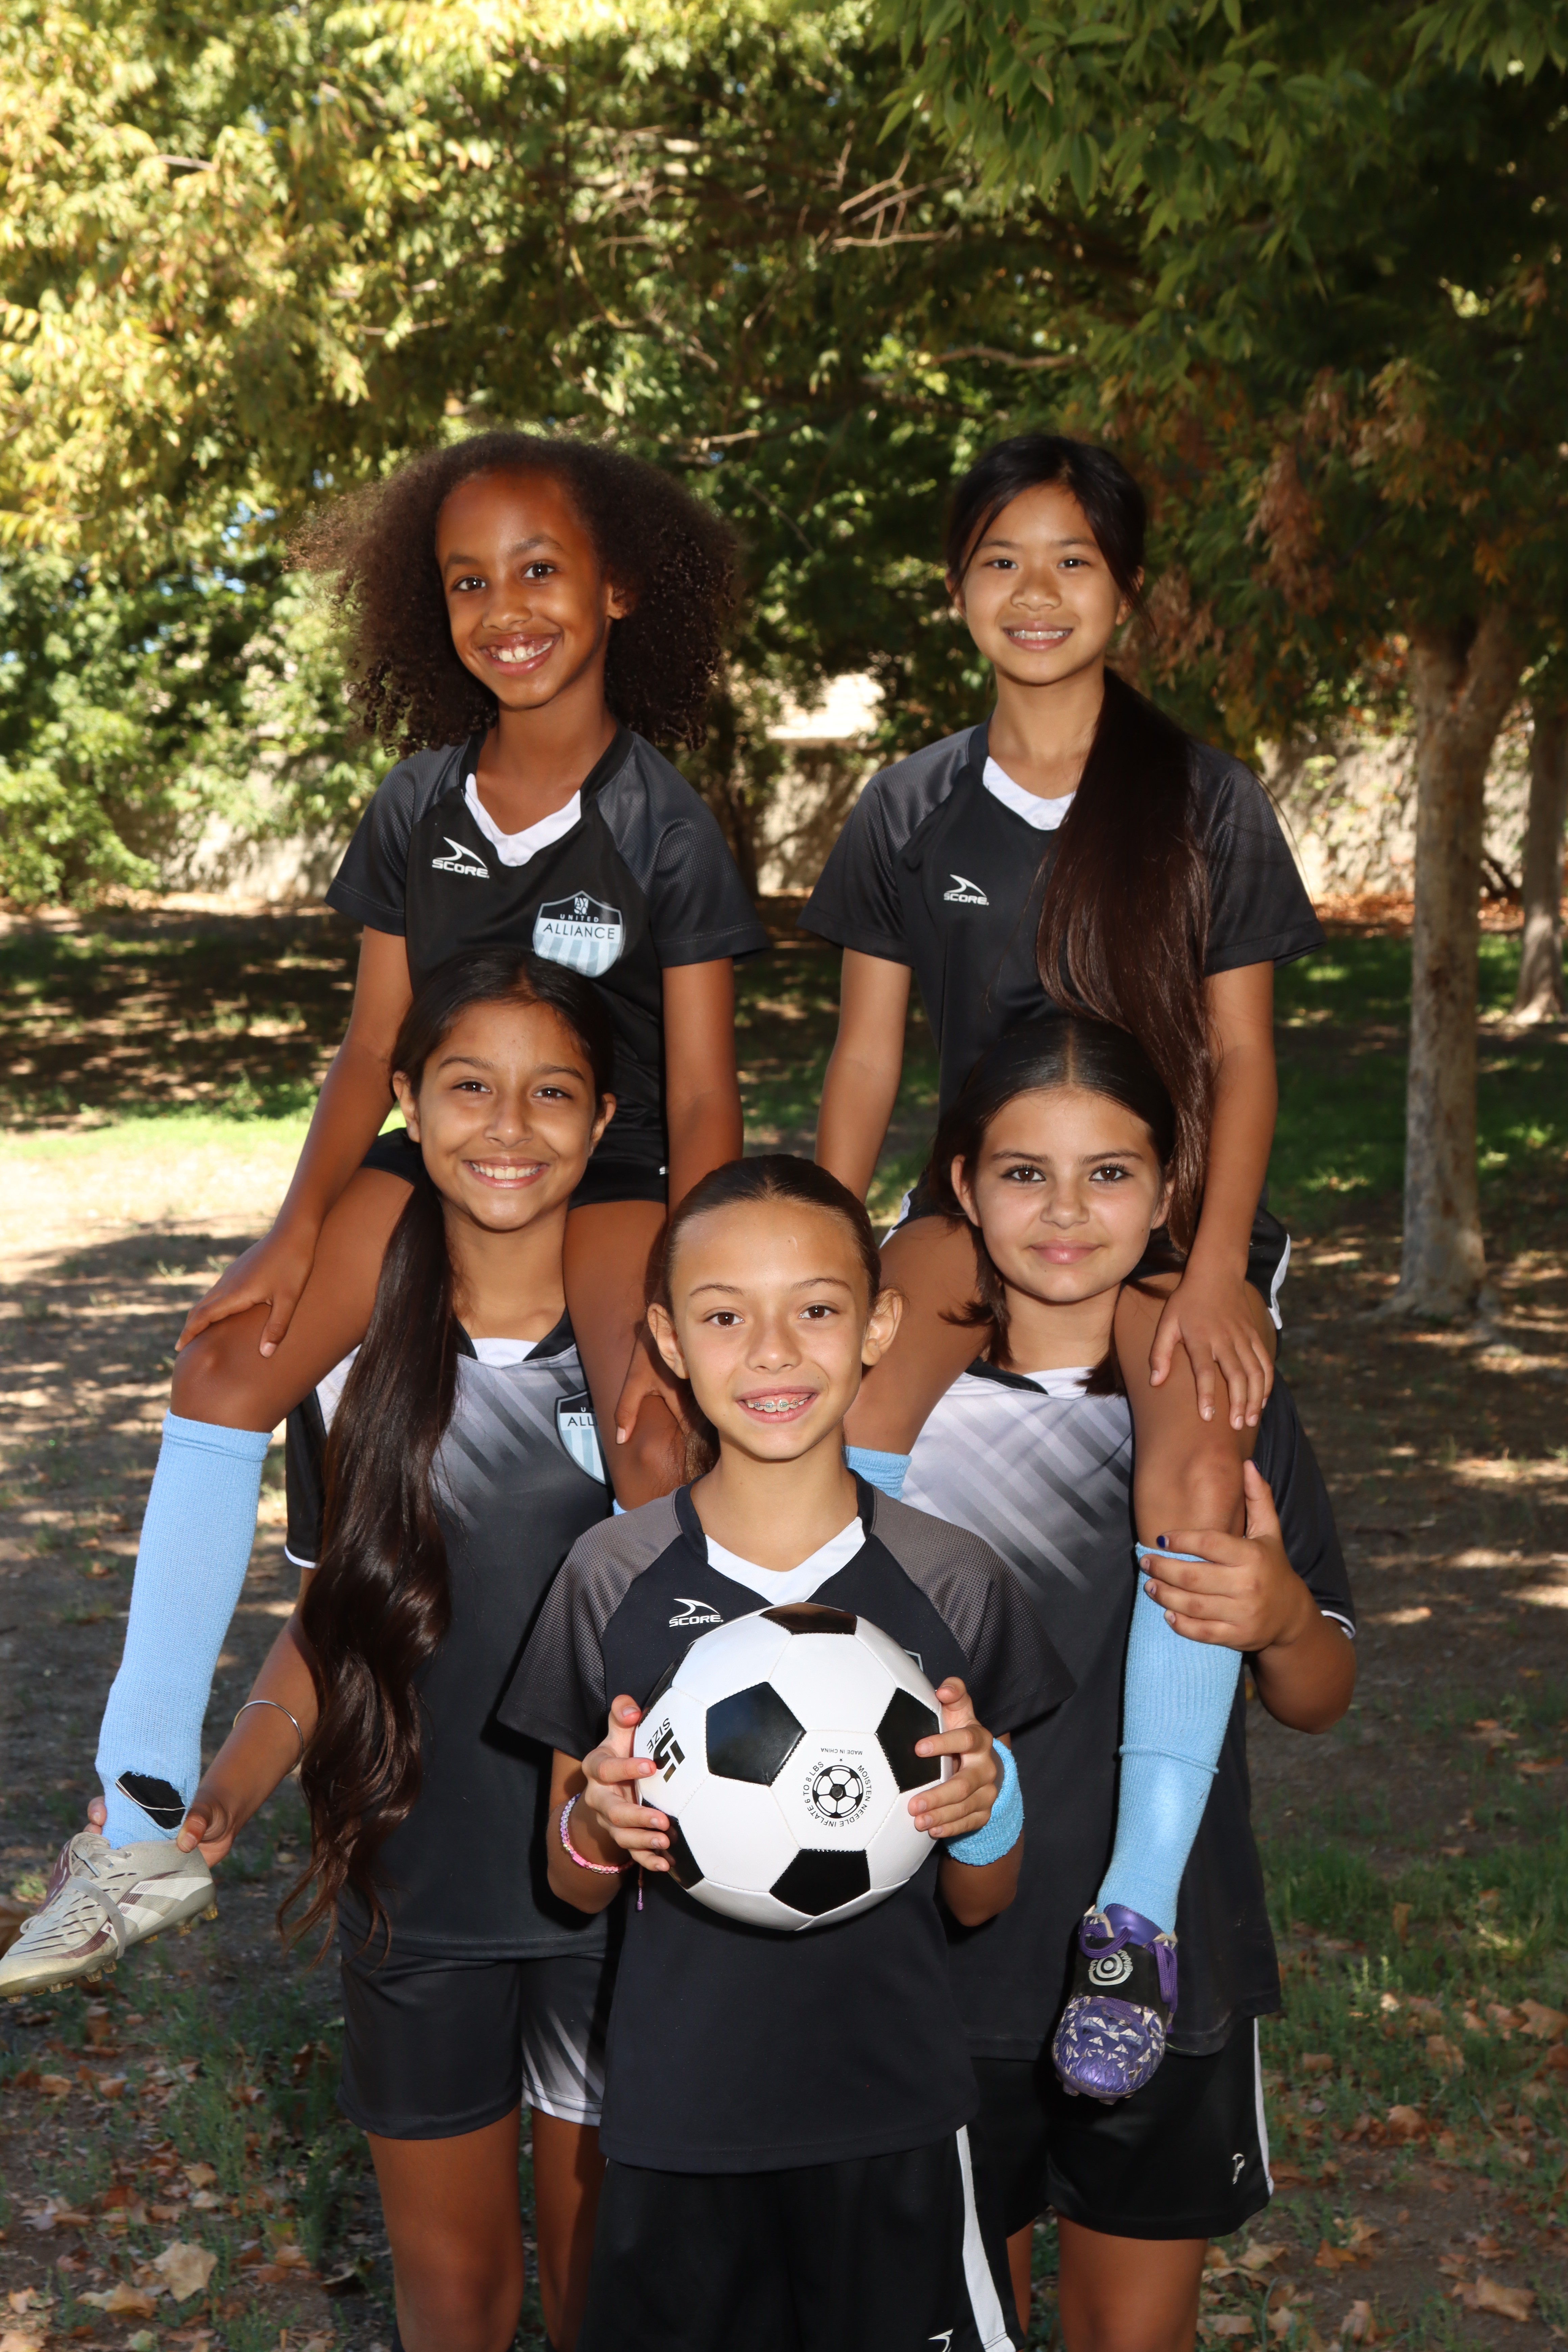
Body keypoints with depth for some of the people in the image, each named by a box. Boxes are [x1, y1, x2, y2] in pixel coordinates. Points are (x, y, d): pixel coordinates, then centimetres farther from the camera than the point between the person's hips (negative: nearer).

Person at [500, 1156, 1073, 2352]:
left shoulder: (952, 1581, -5)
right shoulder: (614, 1575, -5)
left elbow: (983, 1906, 4)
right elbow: (574, 1887, 5)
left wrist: (986, 1808, -17)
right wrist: (596, 1823, -17)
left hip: (895, 2117, 0)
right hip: (675, 2122, 0)